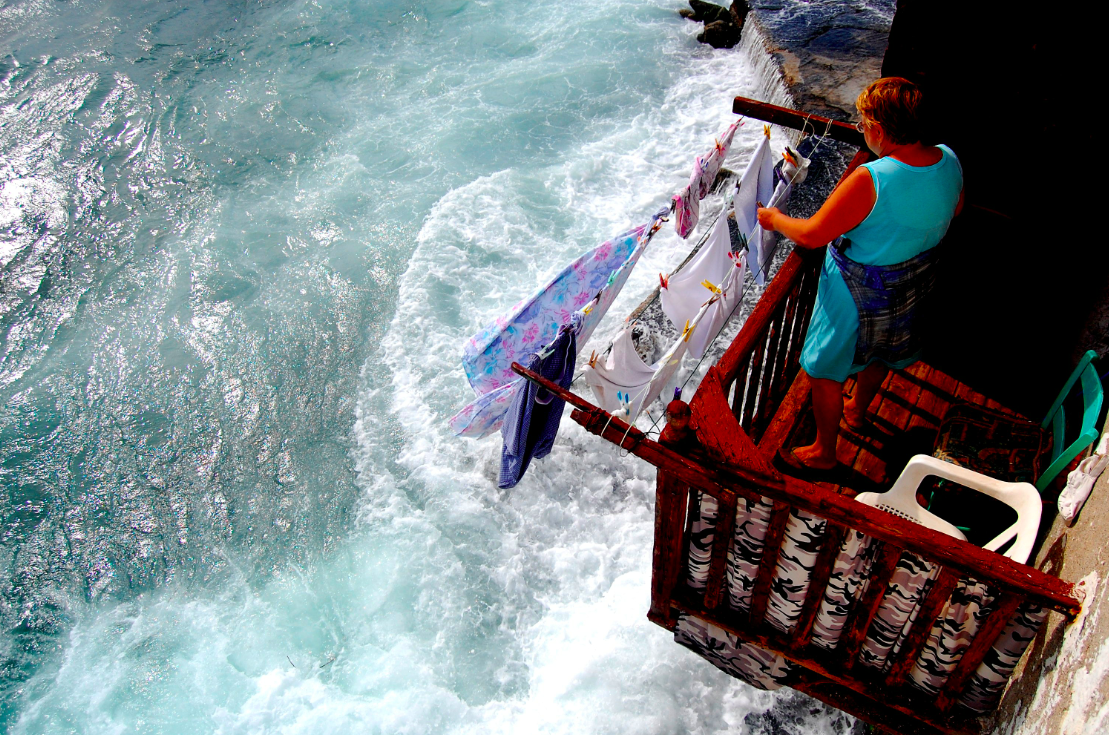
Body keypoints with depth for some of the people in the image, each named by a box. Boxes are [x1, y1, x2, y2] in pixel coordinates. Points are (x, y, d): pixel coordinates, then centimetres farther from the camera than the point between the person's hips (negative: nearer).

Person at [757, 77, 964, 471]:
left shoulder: (870, 180, -35)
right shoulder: (949, 161, -12)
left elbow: (812, 235, -26)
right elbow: (953, 208, 9)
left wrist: (774, 219, -8)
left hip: (860, 290, -8)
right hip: (917, 278, 8)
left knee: (826, 371, 13)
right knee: (880, 352, 33)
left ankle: (823, 451, 31)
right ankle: (858, 410, 60)